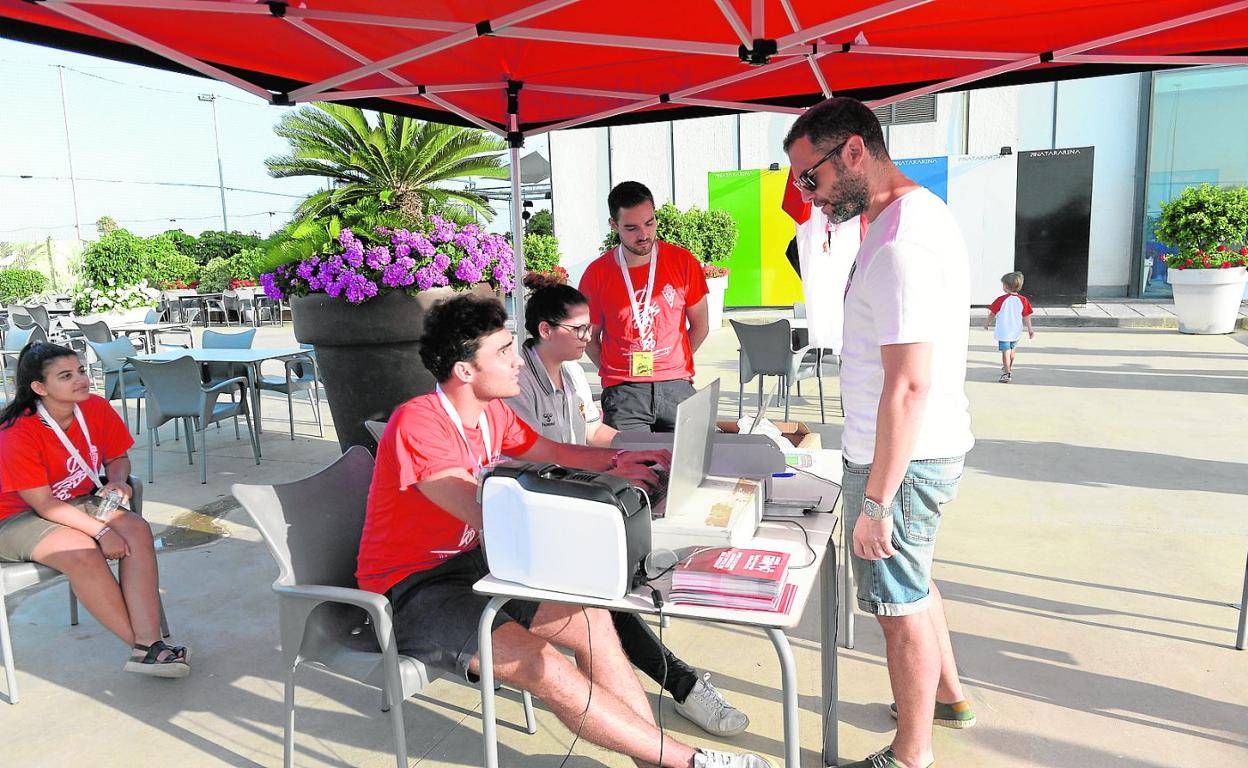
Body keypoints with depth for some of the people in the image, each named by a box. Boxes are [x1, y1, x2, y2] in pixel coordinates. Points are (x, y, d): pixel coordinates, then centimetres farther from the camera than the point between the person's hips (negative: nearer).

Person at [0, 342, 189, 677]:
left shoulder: (97, 409, -8)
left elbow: (118, 458, 8)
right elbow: (43, 504, -21)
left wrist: (118, 482, -16)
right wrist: (102, 531, -27)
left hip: (78, 502, 5)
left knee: (137, 529, -25)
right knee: (82, 551, -34)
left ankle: (148, 644, -34)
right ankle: (142, 645, -23)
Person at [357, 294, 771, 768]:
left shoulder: (493, 413, 2)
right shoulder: (417, 424, -24)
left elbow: (552, 452, 17)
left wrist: (613, 460, -4)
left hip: (466, 561, 8)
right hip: (410, 588, -8)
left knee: (591, 620, -9)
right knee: (545, 668, -23)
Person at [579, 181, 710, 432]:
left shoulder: (683, 262, 1)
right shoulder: (597, 274, -1)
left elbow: (700, 325, 11)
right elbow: (589, 336, 9)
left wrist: (672, 365, 8)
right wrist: (615, 374, 2)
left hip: (677, 386, 1)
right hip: (623, 393, -1)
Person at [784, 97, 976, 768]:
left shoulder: (900, 244, -25)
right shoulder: (920, 212, 9)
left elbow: (908, 386, -28)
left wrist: (876, 501, -24)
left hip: (901, 458, -10)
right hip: (929, 444, 10)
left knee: (900, 602, 6)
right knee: (911, 581, 26)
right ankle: (946, 696, 47)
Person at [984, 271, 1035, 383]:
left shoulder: (1001, 299, -14)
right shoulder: (1023, 300, -4)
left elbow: (992, 313, -4)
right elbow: (1026, 317, -1)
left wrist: (987, 323, 13)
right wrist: (1030, 329, 7)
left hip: (1003, 332, -5)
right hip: (1016, 332, 5)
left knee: (1005, 352, -4)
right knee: (1011, 350, 24)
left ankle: (1007, 374, -10)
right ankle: (1009, 368, 43)